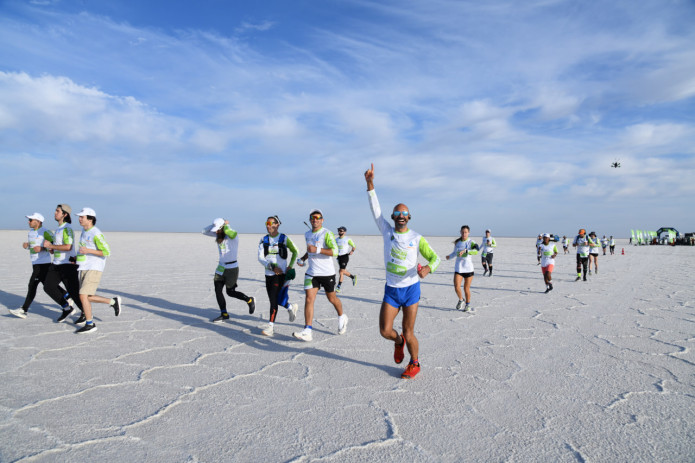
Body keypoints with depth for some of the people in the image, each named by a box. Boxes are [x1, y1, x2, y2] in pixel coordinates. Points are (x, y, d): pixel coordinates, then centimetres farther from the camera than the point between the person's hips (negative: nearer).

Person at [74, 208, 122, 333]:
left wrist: (88, 251, -22)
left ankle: (90, 324, -2)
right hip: (84, 268, 10)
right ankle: (114, 302, 28)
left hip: (94, 269, -10)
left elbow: (107, 252, -18)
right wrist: (78, 257, 17)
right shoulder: (84, 231, 12)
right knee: (88, 297, 14)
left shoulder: (96, 234, -16)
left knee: (83, 296, -13)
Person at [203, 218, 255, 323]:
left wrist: (225, 224, -17)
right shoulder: (218, 235, 5)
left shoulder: (233, 234, -17)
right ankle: (224, 315, 17)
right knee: (218, 291, 5)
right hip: (221, 267, 7)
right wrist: (215, 224, -6)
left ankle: (250, 300, 27)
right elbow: (204, 231, 6)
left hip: (231, 268, -7)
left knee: (230, 292, 5)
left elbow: (227, 231, -39)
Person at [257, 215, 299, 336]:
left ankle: (271, 326, -4)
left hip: (281, 274, -5)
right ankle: (291, 307, 40)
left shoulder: (284, 239, -4)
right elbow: (260, 257, -3)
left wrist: (290, 266, -1)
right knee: (273, 299, 14)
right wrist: (272, 266, -18)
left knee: (274, 299, -11)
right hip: (268, 274, 5)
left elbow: (295, 252, 8)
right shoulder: (264, 240, 5)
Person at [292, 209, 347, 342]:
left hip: (327, 273, -4)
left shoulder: (327, 233, -10)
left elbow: (335, 251, -21)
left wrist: (317, 250, -29)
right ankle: (307, 331, -8)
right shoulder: (307, 235, 11)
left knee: (332, 299, 11)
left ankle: (342, 318, 39)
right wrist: (303, 259, 10)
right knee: (309, 300, -8)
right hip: (311, 273, 5)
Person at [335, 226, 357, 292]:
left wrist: (352, 251, -19)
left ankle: (338, 287, -9)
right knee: (344, 271, 14)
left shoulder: (348, 239, -4)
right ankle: (353, 277, 41)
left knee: (341, 272, -12)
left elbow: (354, 247, 0)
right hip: (339, 257, 6)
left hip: (345, 256, -6)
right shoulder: (336, 240, 12)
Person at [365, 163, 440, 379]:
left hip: (411, 289, -2)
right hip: (391, 290, 2)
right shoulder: (387, 231, 2)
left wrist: (428, 268, -21)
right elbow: (375, 209, -3)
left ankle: (414, 364, 28)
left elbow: (434, 257, 2)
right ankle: (398, 342, 33)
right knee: (385, 331, -3)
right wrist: (370, 184, -12)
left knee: (408, 333, 2)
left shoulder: (417, 238, -2)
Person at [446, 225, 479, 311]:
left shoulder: (471, 242, -6)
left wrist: (465, 251, -39)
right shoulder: (457, 242, 6)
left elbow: (476, 251, -27)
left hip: (468, 268, -2)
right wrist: (449, 256, 1)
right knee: (456, 287, -10)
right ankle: (461, 300, 20)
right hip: (458, 268, 2)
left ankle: (468, 305, 27)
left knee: (466, 288, 5)